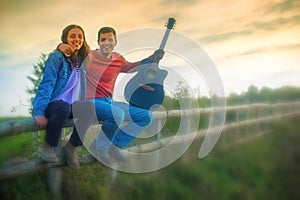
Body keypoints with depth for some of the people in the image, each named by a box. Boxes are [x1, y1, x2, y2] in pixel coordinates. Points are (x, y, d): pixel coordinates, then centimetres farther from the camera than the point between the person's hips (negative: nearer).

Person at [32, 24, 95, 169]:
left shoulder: (82, 61, 12)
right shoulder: (57, 57, -6)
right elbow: (46, 84, -13)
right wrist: (39, 112, -23)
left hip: (71, 106, 5)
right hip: (51, 106, -4)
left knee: (89, 108, -27)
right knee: (63, 107, -39)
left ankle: (71, 147, -9)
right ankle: (48, 147, -13)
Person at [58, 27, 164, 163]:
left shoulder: (118, 59, 9)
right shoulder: (88, 56, -7)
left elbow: (131, 67, 29)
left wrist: (153, 58, 20)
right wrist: (61, 46, -23)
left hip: (109, 101, 7)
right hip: (91, 102, -7)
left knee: (146, 117, -2)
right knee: (118, 114, -38)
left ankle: (115, 146, 2)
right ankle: (100, 146, -10)